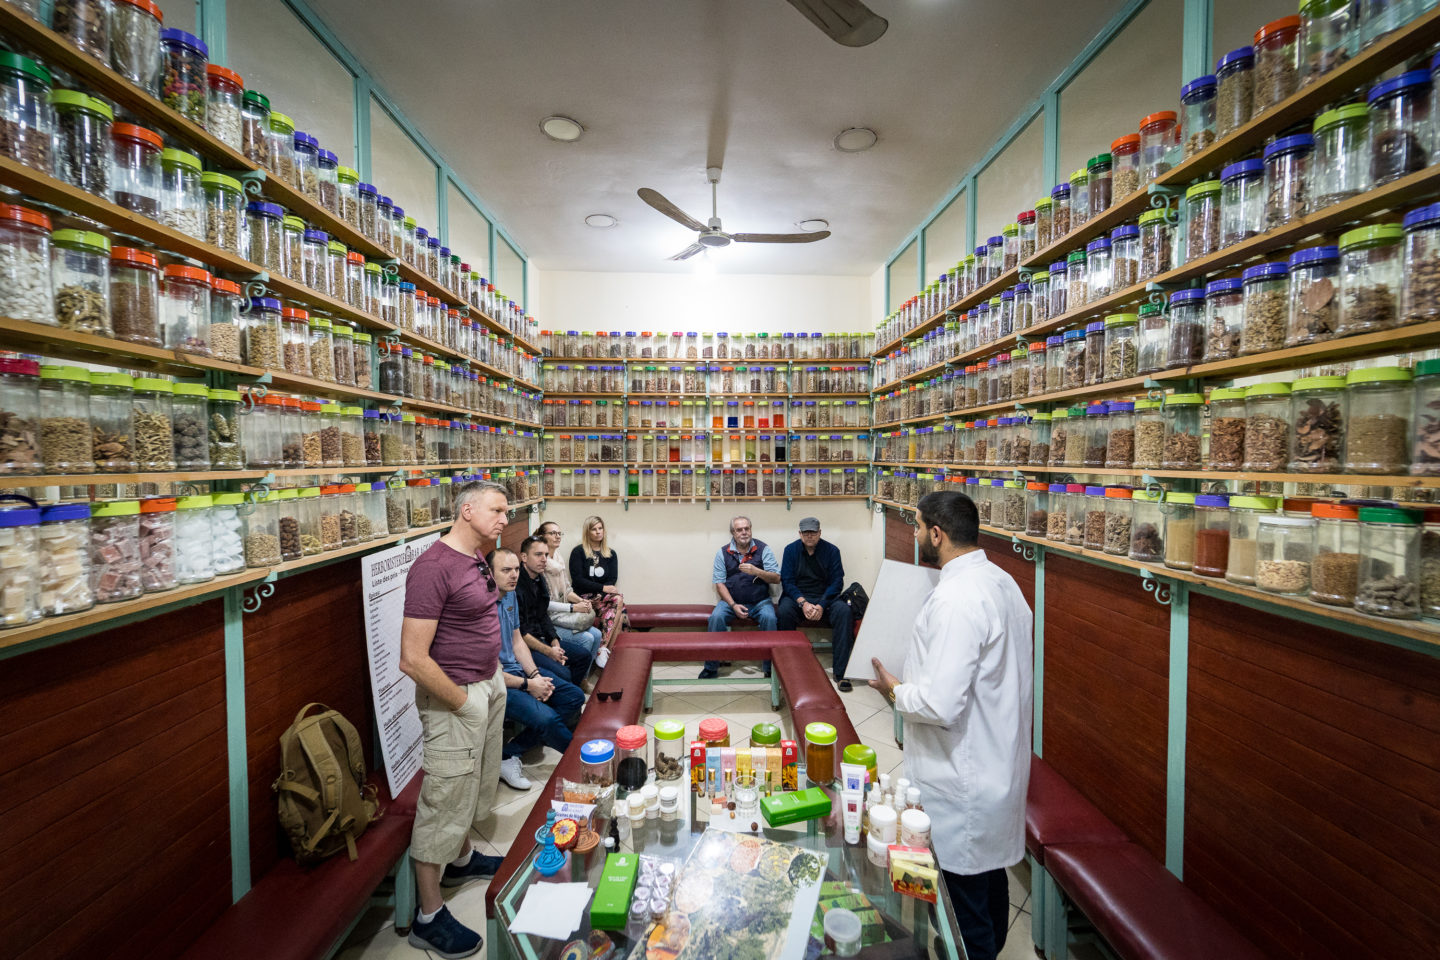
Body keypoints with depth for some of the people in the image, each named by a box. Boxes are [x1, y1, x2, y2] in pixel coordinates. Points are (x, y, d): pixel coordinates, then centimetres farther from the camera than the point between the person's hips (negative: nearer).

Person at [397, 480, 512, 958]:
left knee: (474, 787, 26)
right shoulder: (434, 566, -25)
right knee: (444, 802, 8)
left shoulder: (479, 560, 4)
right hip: (455, 696, -9)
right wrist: (463, 702, -18)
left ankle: (462, 858, 50)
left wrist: (494, 678, 11)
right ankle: (428, 917, 28)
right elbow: (413, 659, -27)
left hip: (489, 684, 9)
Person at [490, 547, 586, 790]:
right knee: (546, 718, -26)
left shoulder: (510, 595, 4)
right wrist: (527, 685, -15)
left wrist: (536, 675, -2)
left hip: (518, 669, 9)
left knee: (575, 697, 3)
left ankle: (509, 754, -2)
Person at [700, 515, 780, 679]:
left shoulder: (763, 549, 0)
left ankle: (770, 667, -14)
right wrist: (733, 605, -15)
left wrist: (756, 571, -23)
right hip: (730, 600, 1)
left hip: (759, 601, -1)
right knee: (716, 617, -27)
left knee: (769, 618, -30)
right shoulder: (723, 552, 3)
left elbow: (776, 578, -5)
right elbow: (719, 583, -1)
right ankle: (711, 667, -13)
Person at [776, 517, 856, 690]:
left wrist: (821, 605, -18)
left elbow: (837, 582, -3)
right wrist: (803, 603, -20)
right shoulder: (791, 550, 3)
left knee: (844, 611, -30)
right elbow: (787, 581, -3)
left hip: (825, 597, 0)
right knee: (784, 611, -32)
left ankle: (840, 671, -24)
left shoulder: (831, 550, 2)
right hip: (797, 596, 0)